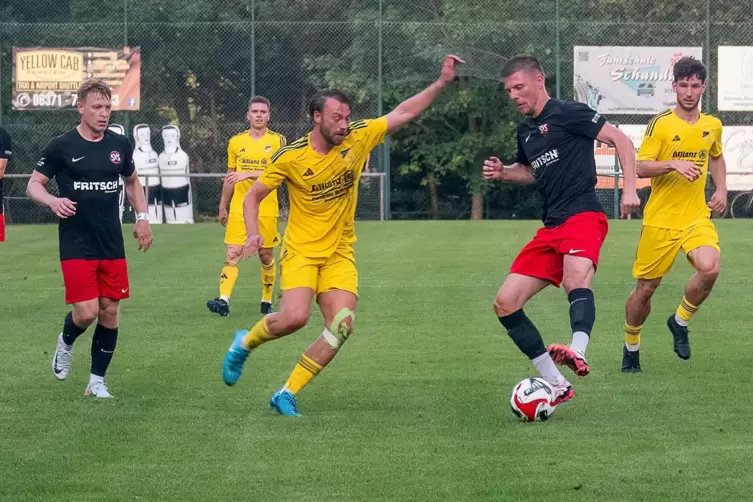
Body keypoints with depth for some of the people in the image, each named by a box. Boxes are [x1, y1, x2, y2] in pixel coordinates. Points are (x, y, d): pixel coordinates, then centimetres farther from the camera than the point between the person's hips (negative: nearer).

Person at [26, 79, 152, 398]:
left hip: (112, 245, 4)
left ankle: (97, 381, 17)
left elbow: (132, 182, 22)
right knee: (86, 312, -12)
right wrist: (53, 201, -22)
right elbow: (34, 185, -1)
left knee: (110, 312, 3)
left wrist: (142, 217, 8)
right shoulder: (61, 146, -7)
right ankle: (65, 343, 23)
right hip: (76, 246, -4)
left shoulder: (120, 145, 5)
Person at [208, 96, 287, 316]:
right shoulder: (236, 142, 9)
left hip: (266, 210, -2)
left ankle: (266, 301, 20)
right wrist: (223, 206, 18)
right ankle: (224, 300, -20)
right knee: (232, 253, -10)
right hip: (239, 208, 2)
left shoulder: (277, 141, -1)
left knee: (266, 256, 6)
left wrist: (249, 174, -22)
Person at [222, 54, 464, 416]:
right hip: (301, 250, -3)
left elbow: (404, 113, 0)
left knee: (342, 325, -14)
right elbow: (253, 196, -1)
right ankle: (244, 343, 8)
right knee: (295, 317, -25)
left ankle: (287, 395, -3)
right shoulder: (291, 157, -11)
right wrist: (253, 234, -17)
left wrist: (442, 82, -7)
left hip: (340, 254, 3)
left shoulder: (358, 138, -5)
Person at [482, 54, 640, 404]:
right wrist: (502, 173, 16)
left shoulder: (567, 113, -4)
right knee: (505, 303, 0)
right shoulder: (525, 129, 19)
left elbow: (621, 141, -6)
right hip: (551, 227, 9)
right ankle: (555, 385, 2)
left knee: (576, 280, -38)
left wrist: (629, 189, -15)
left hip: (583, 217, -9)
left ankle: (578, 353, -62)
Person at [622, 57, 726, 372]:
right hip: (660, 219, -2)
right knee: (646, 288, 5)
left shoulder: (712, 126, 6)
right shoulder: (660, 124, -8)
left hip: (697, 216, 3)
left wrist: (721, 190, 14)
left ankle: (680, 322, 2)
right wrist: (673, 164, -28)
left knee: (709, 268, -25)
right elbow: (640, 168, -13)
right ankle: (631, 347, 30)